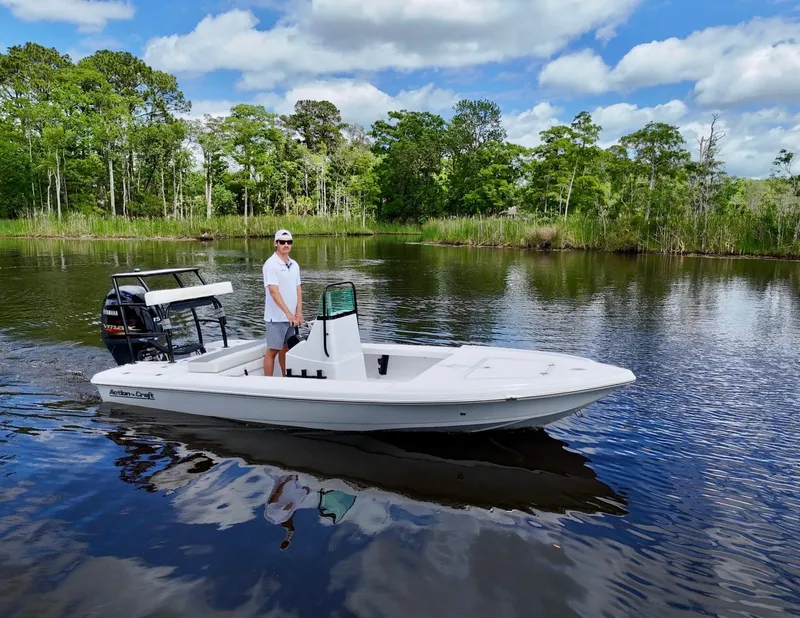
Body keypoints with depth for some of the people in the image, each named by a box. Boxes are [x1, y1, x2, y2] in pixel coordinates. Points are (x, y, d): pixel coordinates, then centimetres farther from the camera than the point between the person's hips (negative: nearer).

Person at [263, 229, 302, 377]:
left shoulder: (294, 265, 10)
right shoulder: (270, 265, -12)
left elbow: (298, 289, 11)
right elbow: (274, 292, -20)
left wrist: (299, 312, -1)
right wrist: (288, 313, -25)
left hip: (291, 316, 7)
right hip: (276, 317, -7)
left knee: (286, 349, 15)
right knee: (272, 351, -1)